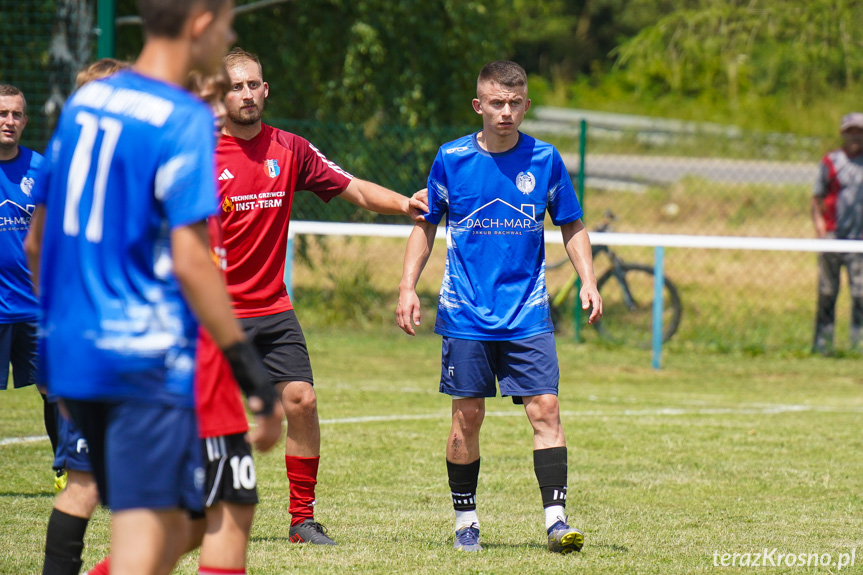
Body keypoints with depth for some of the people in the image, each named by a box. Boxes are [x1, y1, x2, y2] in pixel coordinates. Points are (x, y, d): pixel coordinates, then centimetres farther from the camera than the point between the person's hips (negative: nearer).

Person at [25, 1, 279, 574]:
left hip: (71, 353, 8)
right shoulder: (185, 120, -12)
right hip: (149, 357, -8)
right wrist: (246, 361, -14)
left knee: (170, 527, 17)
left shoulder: (85, 101, 11)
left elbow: (36, 242, 17)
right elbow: (189, 261, -19)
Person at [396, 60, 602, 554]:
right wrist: (408, 286, 1)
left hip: (528, 314, 0)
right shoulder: (451, 159, 0)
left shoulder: (545, 160, 2)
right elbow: (426, 226, 10)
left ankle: (556, 518, -10)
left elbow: (572, 226, 12)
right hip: (466, 315, 0)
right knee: (468, 417, 2)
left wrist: (589, 282, 0)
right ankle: (465, 520, 15)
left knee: (545, 409, -10)